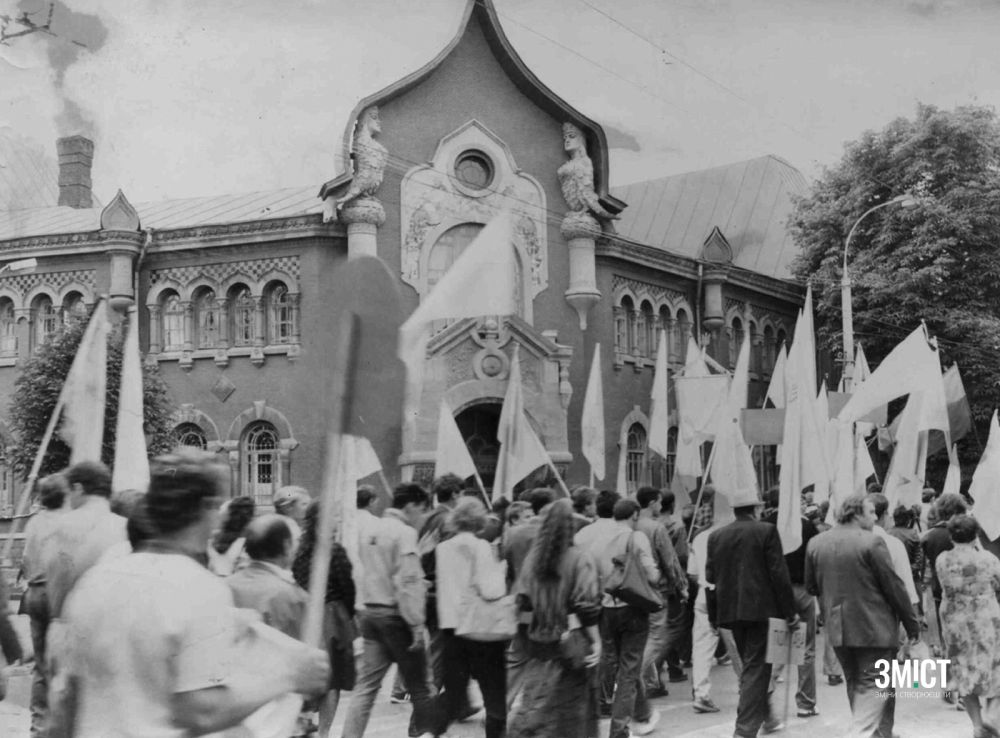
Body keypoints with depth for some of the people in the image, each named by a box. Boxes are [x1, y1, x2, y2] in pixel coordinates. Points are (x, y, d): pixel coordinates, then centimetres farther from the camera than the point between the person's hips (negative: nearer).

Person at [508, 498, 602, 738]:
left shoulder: (533, 558, 2)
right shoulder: (579, 560, -11)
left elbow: (523, 603, 5)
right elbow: (586, 607, -13)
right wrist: (596, 640, -6)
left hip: (538, 640, 4)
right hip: (570, 643, -4)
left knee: (537, 700, 9)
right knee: (570, 707, 9)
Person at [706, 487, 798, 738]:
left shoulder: (716, 536, 7)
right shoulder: (766, 531, -7)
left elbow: (710, 577, 8)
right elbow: (779, 574, -9)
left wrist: (714, 615, 17)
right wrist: (790, 611, -6)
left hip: (730, 610, 5)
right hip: (760, 608, -5)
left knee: (749, 665, 20)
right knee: (756, 668, -1)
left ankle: (767, 716, 33)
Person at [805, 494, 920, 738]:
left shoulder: (815, 543, 3)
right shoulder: (871, 542, -14)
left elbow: (811, 587, 11)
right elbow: (894, 586, -11)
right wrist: (911, 623, -2)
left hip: (837, 627, 6)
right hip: (873, 627, -6)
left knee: (855, 684, 18)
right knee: (873, 684, 0)